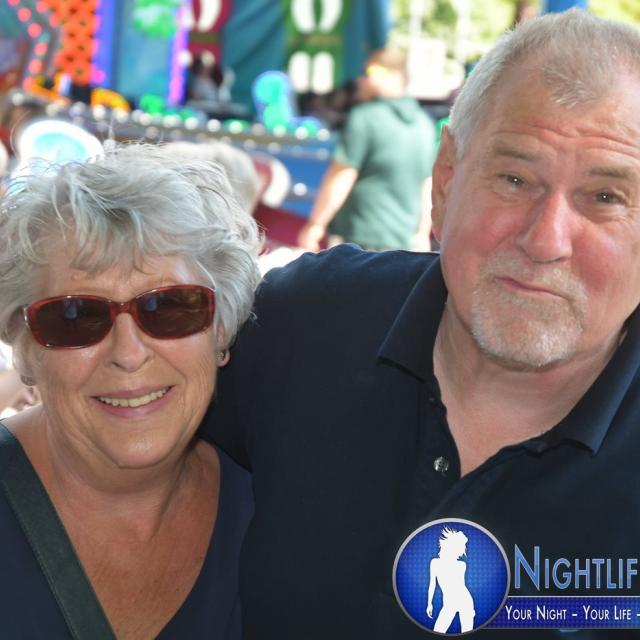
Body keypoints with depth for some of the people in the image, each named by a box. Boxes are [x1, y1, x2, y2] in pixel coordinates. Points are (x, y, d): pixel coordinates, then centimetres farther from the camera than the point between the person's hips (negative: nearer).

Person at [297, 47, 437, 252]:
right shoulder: (425, 124, 11)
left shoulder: (365, 117, -10)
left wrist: (315, 224, -5)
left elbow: (341, 177, -11)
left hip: (359, 238, -7)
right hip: (403, 241, 7)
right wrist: (422, 235, 22)